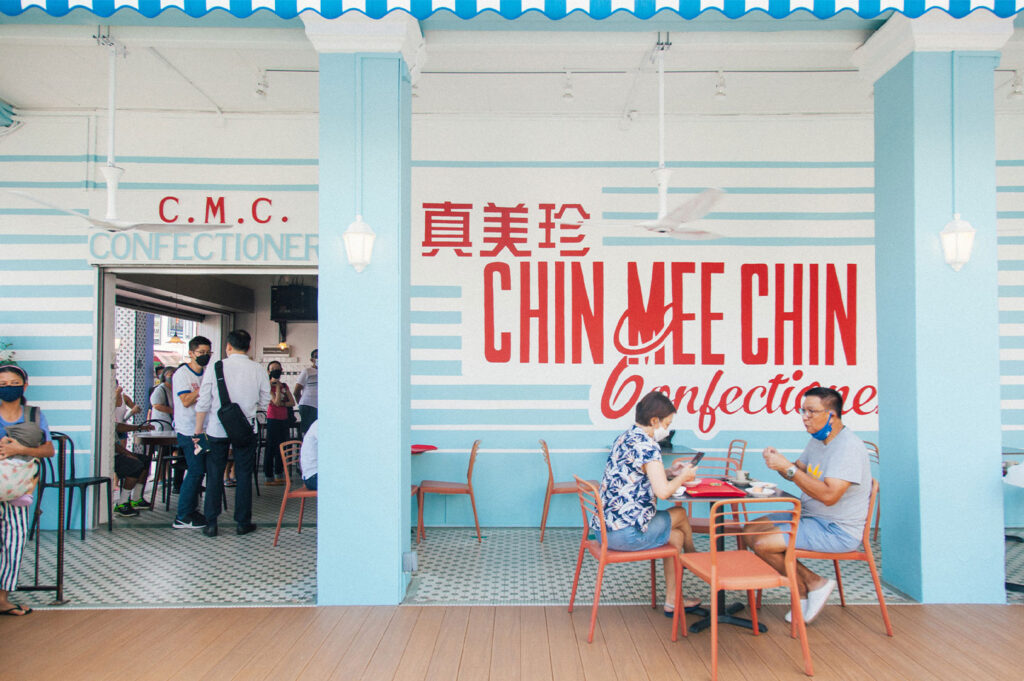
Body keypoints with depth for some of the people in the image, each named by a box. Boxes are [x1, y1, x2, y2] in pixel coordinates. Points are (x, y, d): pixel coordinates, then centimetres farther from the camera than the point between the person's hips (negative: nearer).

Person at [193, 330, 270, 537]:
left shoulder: (215, 369, -7)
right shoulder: (258, 370, -5)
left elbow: (203, 403, -5)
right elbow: (264, 403, 1)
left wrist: (199, 429, 6)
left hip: (217, 429, 0)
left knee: (214, 476, 9)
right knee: (244, 475, 9)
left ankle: (211, 523, 13)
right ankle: (243, 522, 16)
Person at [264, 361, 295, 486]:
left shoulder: (284, 386, 11)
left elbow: (292, 402, 5)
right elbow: (276, 402, -19)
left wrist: (282, 403, -11)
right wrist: (277, 385, -17)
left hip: (284, 419, 6)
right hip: (273, 419, -6)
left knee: (282, 447, 11)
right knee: (271, 448, -2)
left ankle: (280, 476, 20)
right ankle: (269, 477, 3)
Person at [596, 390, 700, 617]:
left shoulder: (625, 438, 13)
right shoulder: (647, 445, -16)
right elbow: (662, 491, -22)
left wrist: (669, 472, 15)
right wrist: (683, 477, -3)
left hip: (605, 527, 9)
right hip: (626, 532, -9)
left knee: (676, 536, 18)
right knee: (680, 515, 12)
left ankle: (672, 601, 26)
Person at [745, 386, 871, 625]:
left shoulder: (849, 446, -21)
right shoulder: (818, 440, 9)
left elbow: (829, 495, -31)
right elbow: (799, 472, 20)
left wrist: (788, 468, -29)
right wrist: (779, 461, -2)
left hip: (837, 530, -10)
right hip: (809, 516, 10)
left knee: (762, 544, -20)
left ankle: (814, 584, 3)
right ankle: (804, 595, 8)